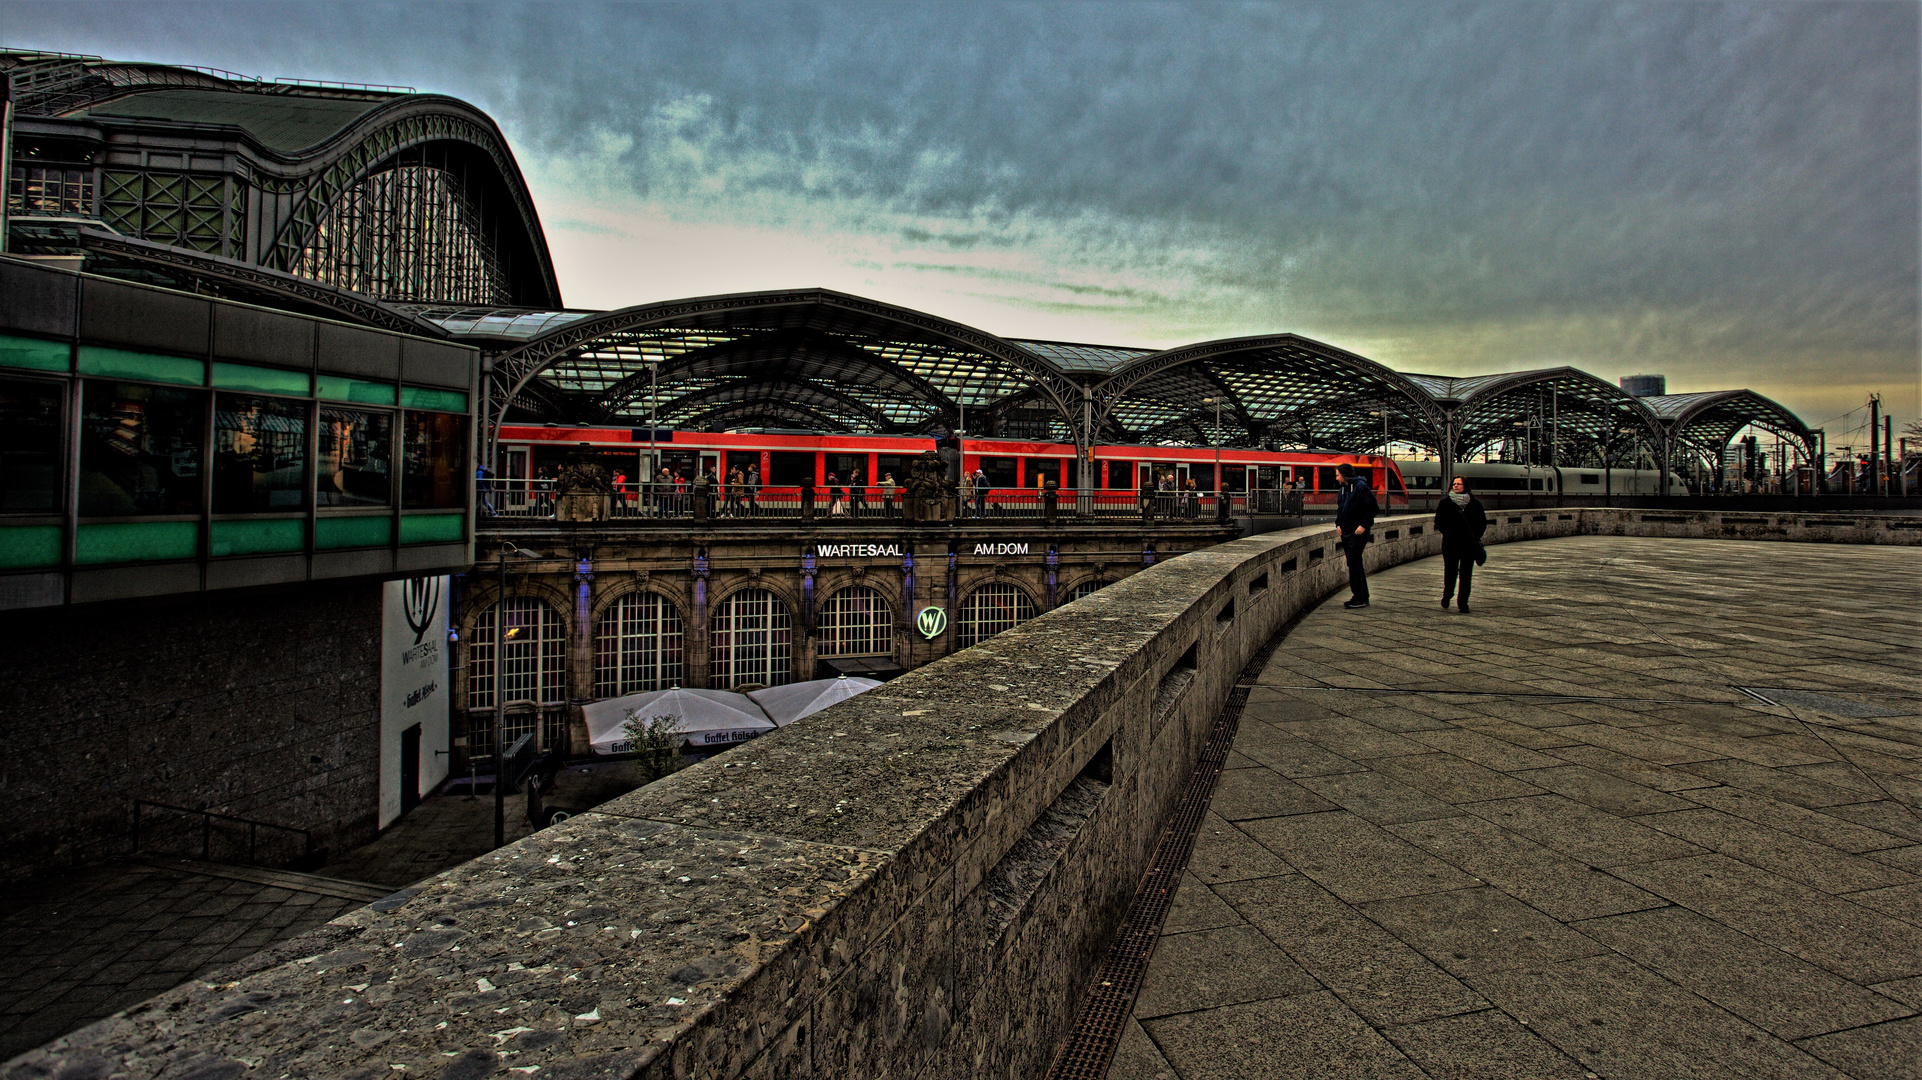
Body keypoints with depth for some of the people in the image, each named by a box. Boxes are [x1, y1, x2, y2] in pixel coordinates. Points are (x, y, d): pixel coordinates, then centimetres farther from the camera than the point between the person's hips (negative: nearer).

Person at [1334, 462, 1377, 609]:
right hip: (1346, 533, 9)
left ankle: (1360, 598, -3)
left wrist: (1363, 525, -18)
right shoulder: (1343, 489, 14)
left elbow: (1371, 507, -15)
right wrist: (1338, 524, 10)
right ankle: (1362, 597, 18)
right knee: (1353, 564, 11)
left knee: (1354, 564, -9)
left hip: (1358, 533, -9)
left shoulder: (1361, 487, -12)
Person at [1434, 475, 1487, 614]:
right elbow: (1439, 522, 4)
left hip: (1469, 545, 0)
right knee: (1450, 572, 6)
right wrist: (1448, 532, -11)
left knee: (1466, 575, 0)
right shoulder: (1446, 503, 2)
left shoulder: (1475, 504, 4)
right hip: (1450, 544, 0)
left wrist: (1475, 537, -5)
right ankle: (1447, 595, 32)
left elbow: (1482, 523, 8)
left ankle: (1463, 603, 6)